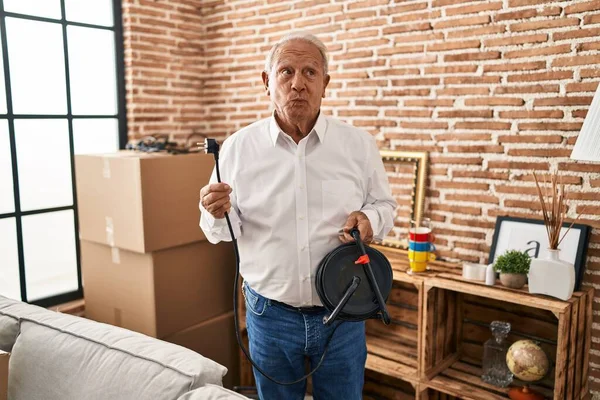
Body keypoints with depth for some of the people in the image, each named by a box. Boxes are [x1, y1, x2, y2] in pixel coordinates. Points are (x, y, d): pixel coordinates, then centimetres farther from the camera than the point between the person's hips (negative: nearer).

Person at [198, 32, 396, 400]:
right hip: (269, 314, 0)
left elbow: (385, 204, 6)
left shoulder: (359, 145, -5)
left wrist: (369, 219, -16)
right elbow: (224, 232, 1)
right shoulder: (238, 147, -6)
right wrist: (218, 214, -22)